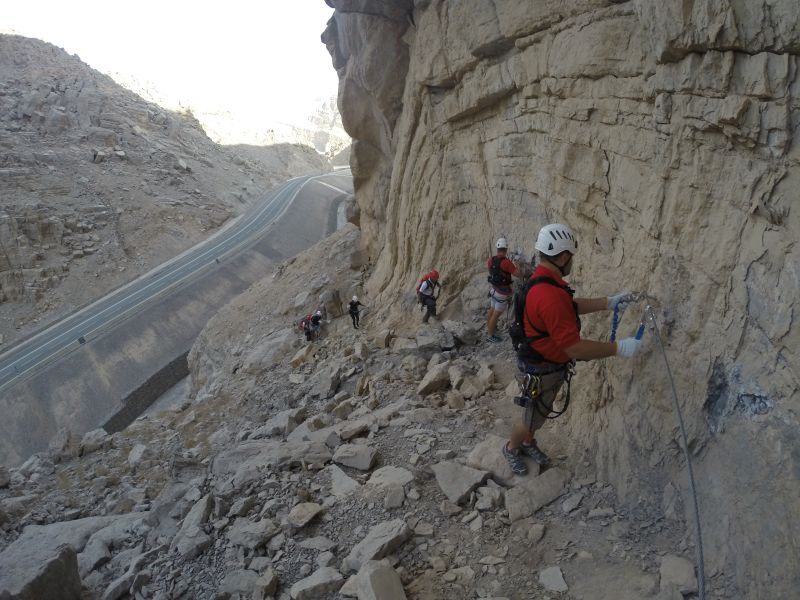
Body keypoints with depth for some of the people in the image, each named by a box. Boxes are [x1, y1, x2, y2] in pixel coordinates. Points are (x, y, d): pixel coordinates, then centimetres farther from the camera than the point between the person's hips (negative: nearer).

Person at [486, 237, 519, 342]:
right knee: (496, 314, 3)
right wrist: (515, 266, -3)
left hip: (494, 289, 7)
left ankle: (489, 327, 43)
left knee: (492, 309, 25)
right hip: (503, 293, -7)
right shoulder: (506, 262, -26)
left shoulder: (491, 260, -5)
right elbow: (518, 274, -22)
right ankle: (491, 335, 13)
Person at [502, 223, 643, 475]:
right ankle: (512, 448, 40)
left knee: (540, 413, 29)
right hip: (543, 372, -9)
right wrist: (619, 348, -26)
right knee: (534, 419, 15)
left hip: (552, 364, 9)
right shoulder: (550, 296, -37)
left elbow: (571, 306, 14)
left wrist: (608, 302, 8)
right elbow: (575, 348, -34)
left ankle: (528, 442, 52)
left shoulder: (543, 279, -4)